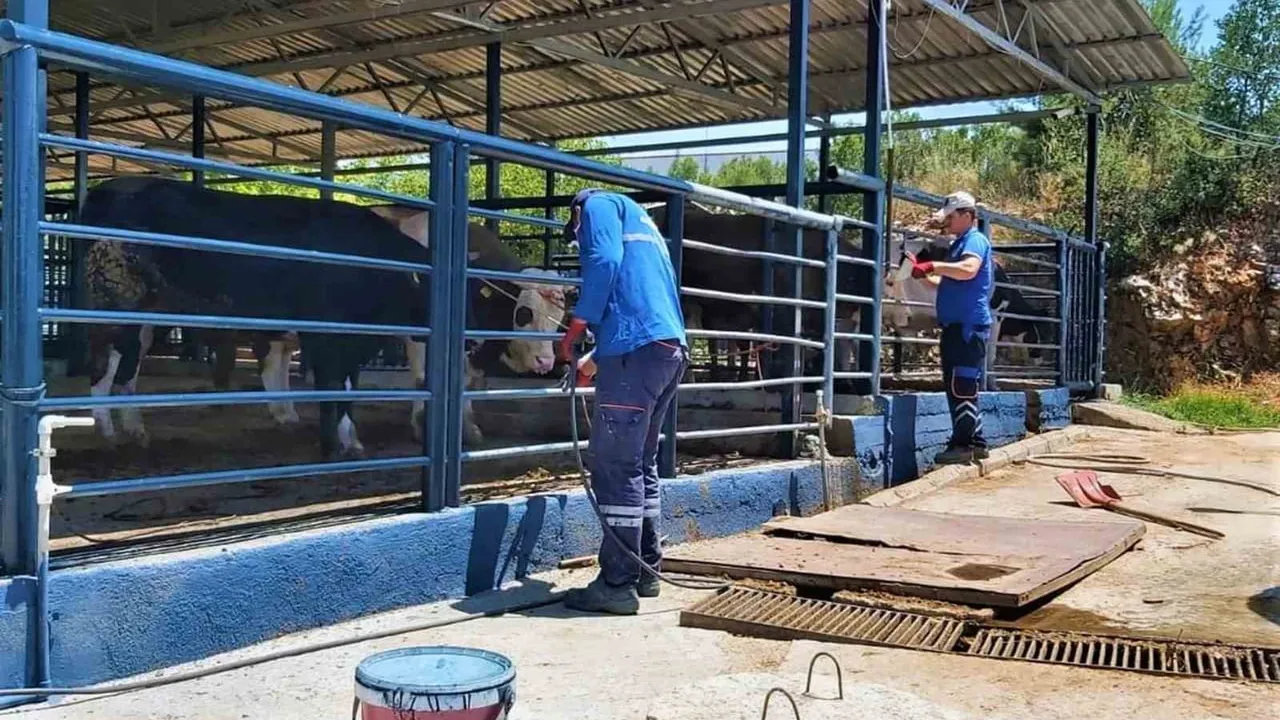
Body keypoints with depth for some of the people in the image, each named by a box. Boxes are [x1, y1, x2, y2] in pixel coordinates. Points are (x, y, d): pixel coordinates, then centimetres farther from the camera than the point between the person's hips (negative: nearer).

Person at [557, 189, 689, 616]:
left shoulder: (599, 205, 10)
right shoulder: (640, 224, 34)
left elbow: (605, 262, -10)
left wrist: (575, 330, -7)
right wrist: (594, 361, 44)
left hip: (638, 348, -9)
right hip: (670, 347, 9)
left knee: (614, 466, -7)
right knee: (640, 463, 16)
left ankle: (618, 584, -7)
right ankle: (645, 570, 21)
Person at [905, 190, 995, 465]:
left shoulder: (975, 240, -7)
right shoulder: (960, 243, 22)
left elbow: (969, 269, -28)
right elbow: (948, 283, 29)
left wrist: (933, 266, -28)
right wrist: (922, 271, 17)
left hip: (969, 326, -10)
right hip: (957, 326, 10)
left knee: (961, 388, -10)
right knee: (958, 388, 12)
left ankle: (962, 444, -8)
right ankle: (975, 443, 18)